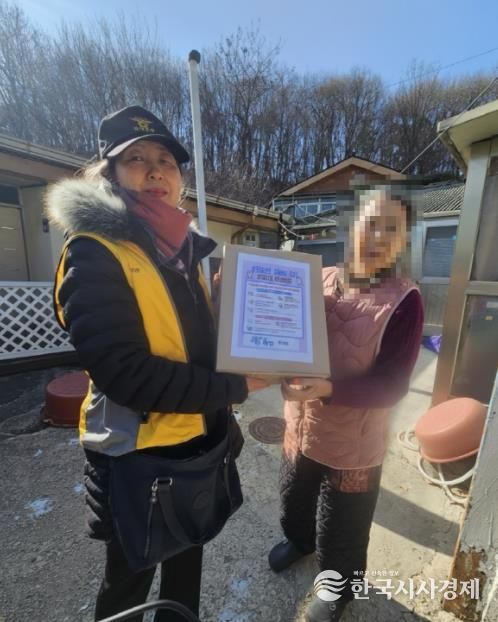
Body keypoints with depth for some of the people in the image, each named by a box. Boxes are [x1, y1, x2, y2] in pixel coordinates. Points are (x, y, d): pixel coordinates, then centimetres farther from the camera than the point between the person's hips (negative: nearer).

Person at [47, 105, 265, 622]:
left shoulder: (184, 252, 5)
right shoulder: (94, 252, -16)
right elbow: (123, 371, -26)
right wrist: (233, 387, -22)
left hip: (199, 441, 7)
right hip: (139, 454, -6)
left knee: (187, 559, 30)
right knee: (130, 580, 23)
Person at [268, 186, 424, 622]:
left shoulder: (405, 301, -16)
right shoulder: (321, 280, -5)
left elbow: (392, 386, -18)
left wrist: (327, 389, -33)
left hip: (354, 445, -3)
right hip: (300, 429, 4)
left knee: (340, 533, 21)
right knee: (293, 501, 29)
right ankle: (299, 541, 63)